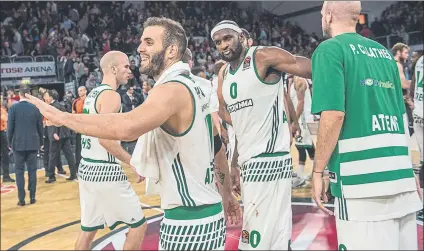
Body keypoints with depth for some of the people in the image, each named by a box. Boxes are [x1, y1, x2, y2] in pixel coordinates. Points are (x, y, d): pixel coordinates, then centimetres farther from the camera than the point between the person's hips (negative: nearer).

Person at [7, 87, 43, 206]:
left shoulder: (13, 108, -5)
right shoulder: (35, 108, -2)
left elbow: (10, 127, -4)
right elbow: (40, 127, 4)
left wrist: (10, 142, 9)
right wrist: (40, 142, 15)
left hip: (18, 143, -1)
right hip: (33, 143, 1)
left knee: (19, 171, 5)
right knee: (32, 170, 6)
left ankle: (21, 199, 3)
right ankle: (32, 197, 9)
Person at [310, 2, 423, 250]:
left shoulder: (330, 49, -4)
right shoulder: (384, 52, 16)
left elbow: (334, 114, -15)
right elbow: (401, 116, 20)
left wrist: (318, 171, -7)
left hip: (361, 179, -7)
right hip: (401, 177, 7)